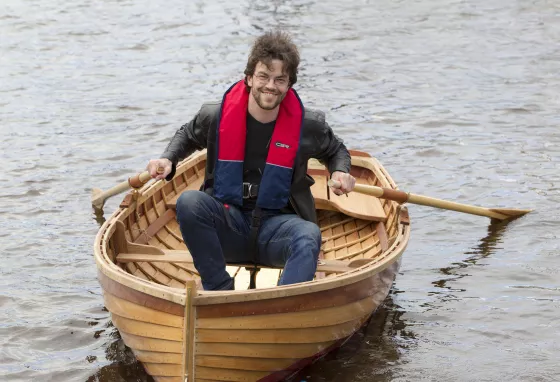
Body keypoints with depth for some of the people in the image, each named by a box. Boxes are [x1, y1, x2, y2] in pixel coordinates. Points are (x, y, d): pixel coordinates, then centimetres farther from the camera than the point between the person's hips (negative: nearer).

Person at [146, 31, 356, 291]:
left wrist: (340, 172, -2)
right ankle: (221, 292, -27)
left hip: (277, 223, -1)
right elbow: (187, 136, 21)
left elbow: (335, 150, 21)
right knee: (189, 202, -30)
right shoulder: (215, 117, -1)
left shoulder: (309, 125, 0)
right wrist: (167, 160, 2)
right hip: (227, 223, 1)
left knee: (309, 235, -35)